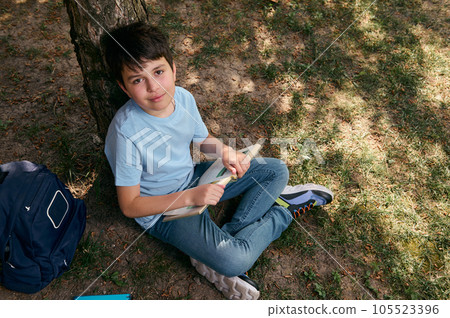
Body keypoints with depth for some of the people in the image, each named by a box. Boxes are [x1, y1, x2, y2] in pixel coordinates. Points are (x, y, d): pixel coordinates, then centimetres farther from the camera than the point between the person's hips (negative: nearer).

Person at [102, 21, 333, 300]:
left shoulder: (183, 97, -12)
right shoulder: (126, 133, -29)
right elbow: (130, 206, -21)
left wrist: (225, 151, -16)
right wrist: (191, 197, -28)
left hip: (194, 179, 7)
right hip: (164, 210, -7)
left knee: (277, 170, 4)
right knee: (234, 261, -26)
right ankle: (286, 209, 3)